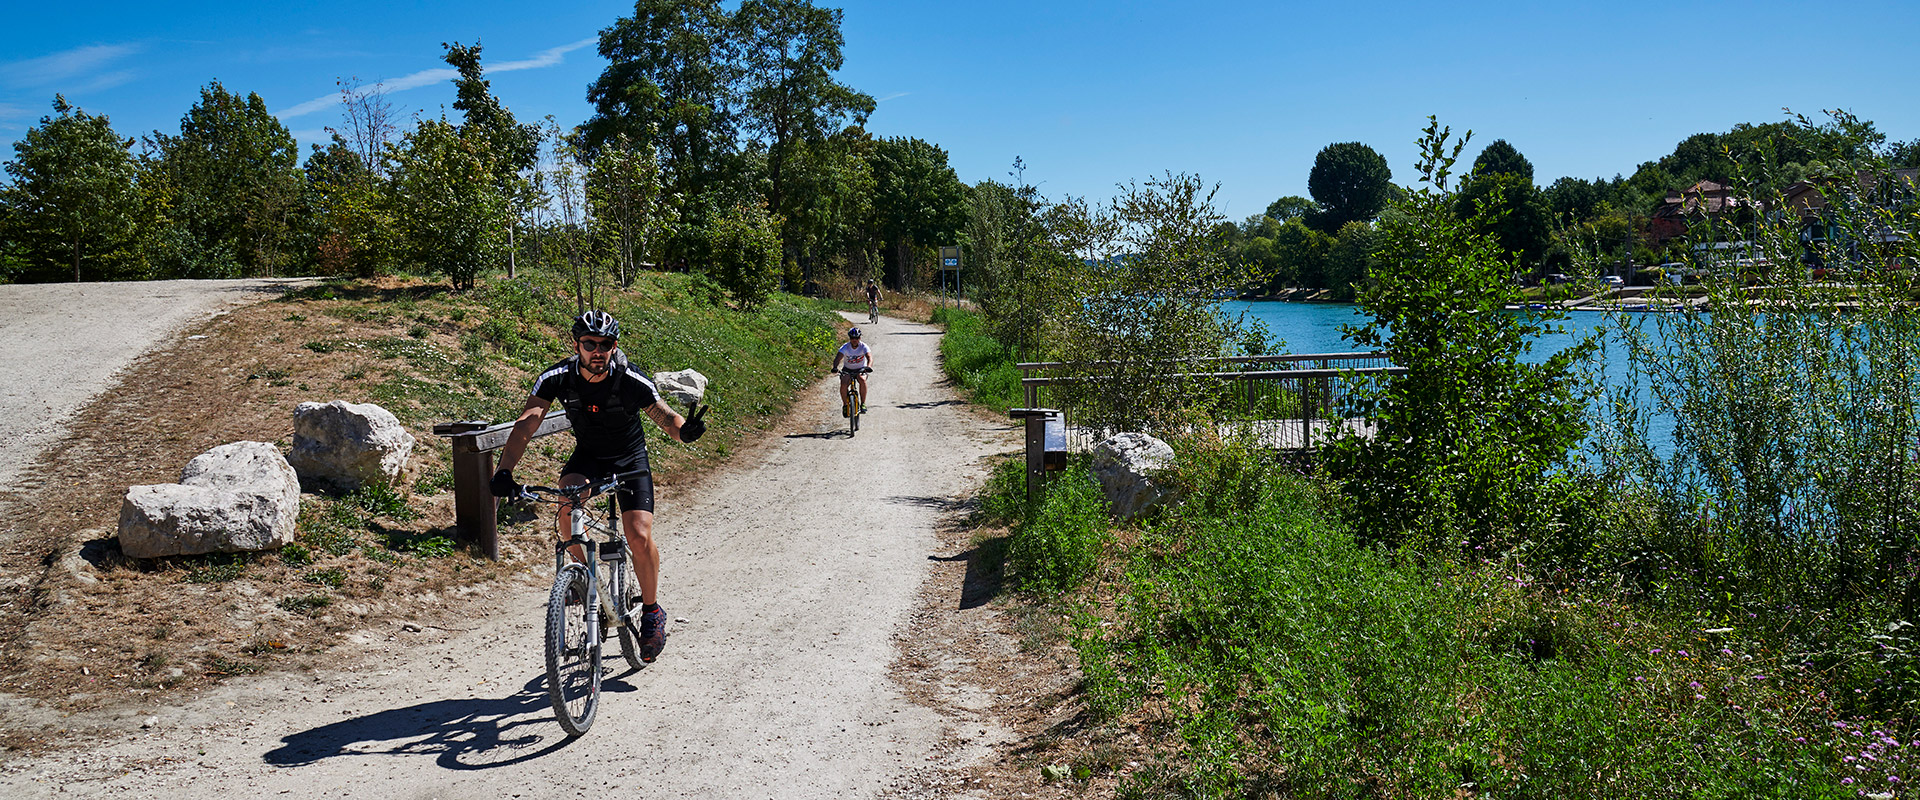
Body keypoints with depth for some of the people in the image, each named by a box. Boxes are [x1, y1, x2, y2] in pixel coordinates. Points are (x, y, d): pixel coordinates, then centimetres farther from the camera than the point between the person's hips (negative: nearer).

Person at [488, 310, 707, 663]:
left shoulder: (631, 381, -26)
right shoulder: (557, 378, -21)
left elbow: (665, 416, -25)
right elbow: (527, 423, -30)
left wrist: (684, 430, -51)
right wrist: (504, 471, -45)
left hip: (630, 458, -2)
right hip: (587, 454, 2)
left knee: (639, 536, -17)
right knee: (568, 505, -31)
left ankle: (652, 611, 7)